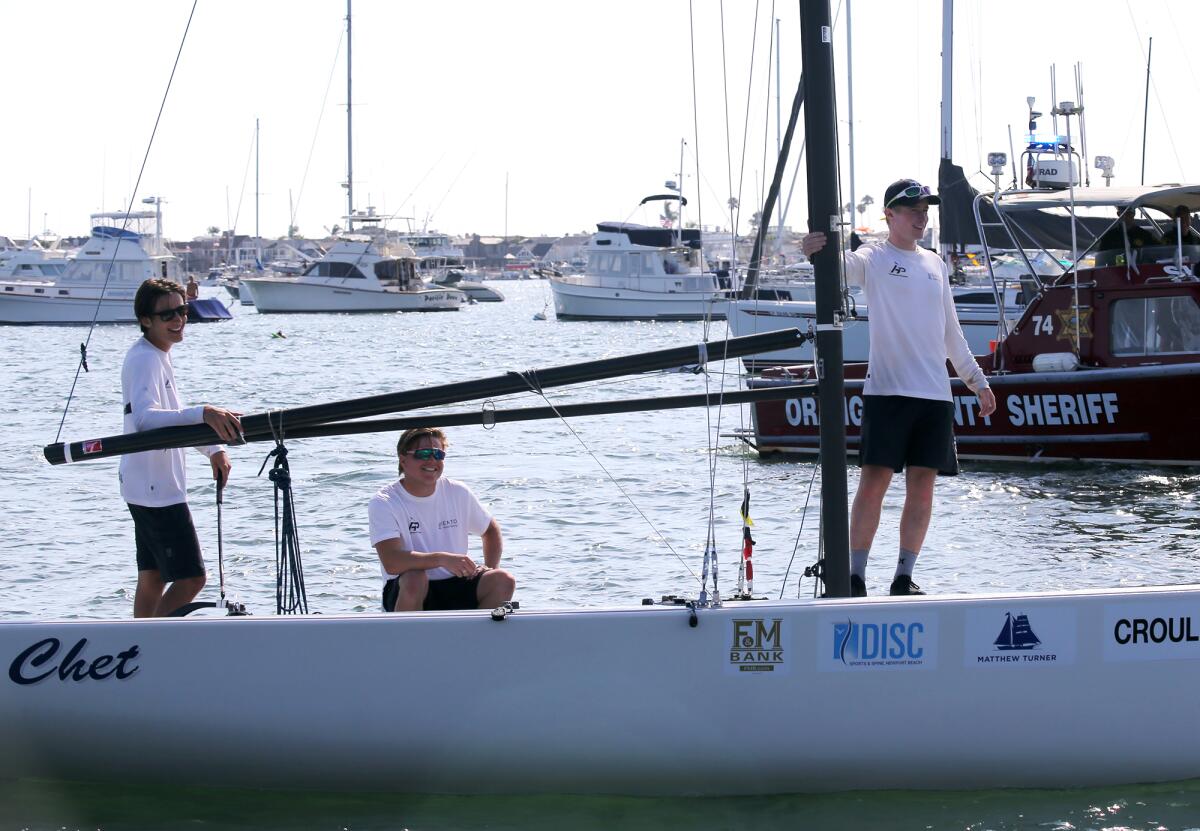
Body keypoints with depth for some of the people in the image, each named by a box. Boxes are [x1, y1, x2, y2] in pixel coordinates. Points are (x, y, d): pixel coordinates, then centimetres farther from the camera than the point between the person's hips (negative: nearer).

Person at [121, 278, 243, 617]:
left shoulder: (157, 355, 13)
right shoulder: (145, 360, -19)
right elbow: (145, 417, -38)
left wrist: (213, 449, 13)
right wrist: (201, 414, -51)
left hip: (151, 487, 10)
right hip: (157, 489, -10)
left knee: (153, 576, 13)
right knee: (191, 576, -10)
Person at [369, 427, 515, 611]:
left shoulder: (457, 493, 4)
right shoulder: (383, 503, -11)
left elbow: (491, 530, 22)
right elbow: (391, 563, -25)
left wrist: (490, 569, 3)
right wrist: (442, 559, -36)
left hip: (454, 590, 4)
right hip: (407, 594, -4)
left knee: (504, 581, -19)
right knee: (415, 579, -37)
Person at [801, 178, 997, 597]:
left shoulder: (934, 264, 18)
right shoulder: (873, 258, 1)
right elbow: (844, 264, -21)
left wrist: (976, 378, 26)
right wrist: (816, 252, -43)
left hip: (935, 391, 5)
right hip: (887, 389, -5)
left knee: (923, 485, 3)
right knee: (874, 480, -8)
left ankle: (904, 577, 10)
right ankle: (855, 575, -3)